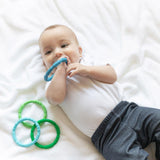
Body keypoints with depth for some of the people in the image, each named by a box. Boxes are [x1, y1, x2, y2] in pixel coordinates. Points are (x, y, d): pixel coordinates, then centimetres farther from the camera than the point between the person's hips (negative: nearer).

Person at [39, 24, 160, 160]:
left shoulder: (88, 63, 19)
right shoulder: (53, 82, 14)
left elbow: (112, 76, 6)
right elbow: (55, 98, -9)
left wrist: (87, 70, -7)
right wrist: (61, 70, -4)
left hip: (127, 110, 4)